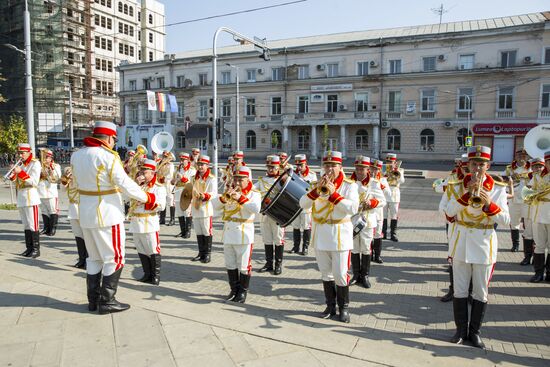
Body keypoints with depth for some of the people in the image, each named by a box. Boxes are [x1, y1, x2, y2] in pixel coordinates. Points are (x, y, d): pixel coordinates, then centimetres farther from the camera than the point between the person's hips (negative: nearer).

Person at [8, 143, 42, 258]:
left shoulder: (35, 163, -6)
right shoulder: (20, 164, 16)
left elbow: (34, 182, -15)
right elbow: (14, 180, 18)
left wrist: (21, 172, -20)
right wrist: (13, 173, -1)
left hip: (30, 197, -7)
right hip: (20, 197, 8)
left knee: (33, 225, -6)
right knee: (26, 225, 10)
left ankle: (36, 249, -2)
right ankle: (29, 248, 16)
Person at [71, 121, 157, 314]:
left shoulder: (76, 155, 5)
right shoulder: (108, 157, -18)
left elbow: (78, 183, 15)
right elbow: (126, 184, -17)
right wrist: (147, 197, -5)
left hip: (86, 214, 8)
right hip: (107, 215, -7)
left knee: (94, 258, 19)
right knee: (114, 258, 5)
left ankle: (93, 299, 25)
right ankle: (107, 301, 9)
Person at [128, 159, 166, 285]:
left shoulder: (159, 187, -2)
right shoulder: (137, 185, 18)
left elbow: (161, 205, -12)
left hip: (149, 223, -7)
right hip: (135, 222, 7)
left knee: (153, 250, -3)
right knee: (141, 250, 13)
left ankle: (156, 275, 7)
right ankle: (147, 274, 23)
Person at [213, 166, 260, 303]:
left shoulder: (254, 194, -3)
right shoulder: (229, 194, 11)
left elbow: (256, 209, -23)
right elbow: (215, 206, -1)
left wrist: (240, 198, -29)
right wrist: (224, 197, -19)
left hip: (244, 236, -5)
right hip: (228, 235, 5)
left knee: (243, 266, 4)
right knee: (230, 265, 14)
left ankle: (243, 292, 19)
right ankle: (234, 290, 29)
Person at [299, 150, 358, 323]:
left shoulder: (349, 185, -5)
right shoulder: (319, 184, 6)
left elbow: (353, 208, -20)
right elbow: (303, 204, -4)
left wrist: (333, 193, -23)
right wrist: (317, 190, -18)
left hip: (340, 235, -4)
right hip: (320, 234, 4)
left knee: (340, 275, 0)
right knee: (326, 274, 13)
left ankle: (343, 308, 19)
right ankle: (330, 306, 28)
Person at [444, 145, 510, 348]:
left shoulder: (498, 188, -1)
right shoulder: (459, 186, 0)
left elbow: (505, 220, -8)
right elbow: (450, 212, -13)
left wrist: (489, 204, -23)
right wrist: (468, 193, -22)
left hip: (484, 244, 0)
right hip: (462, 242, 1)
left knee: (481, 293, 9)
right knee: (460, 290, 9)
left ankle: (475, 331, 25)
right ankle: (461, 329, 24)